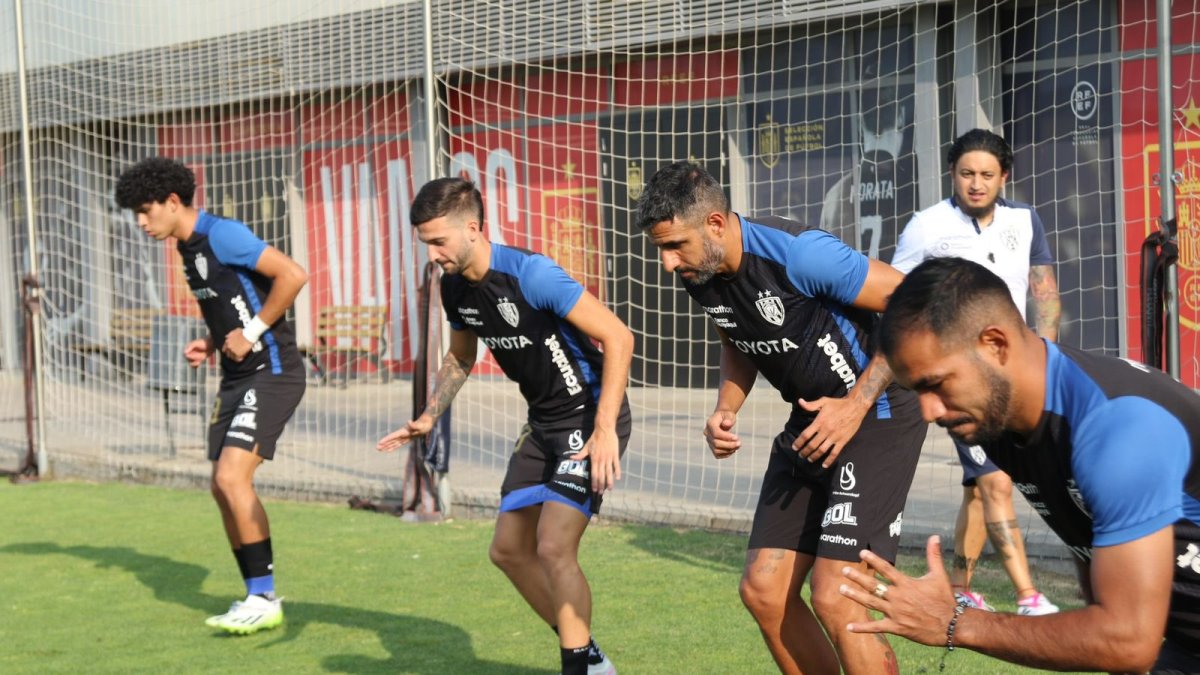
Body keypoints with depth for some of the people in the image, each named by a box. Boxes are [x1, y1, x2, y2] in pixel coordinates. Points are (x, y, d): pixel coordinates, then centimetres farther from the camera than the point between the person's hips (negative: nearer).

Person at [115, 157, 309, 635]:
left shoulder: (222, 236, -15)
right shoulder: (188, 248, 14)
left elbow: (292, 275, -23)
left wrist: (252, 333, -18)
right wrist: (211, 344, 8)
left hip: (271, 372, -10)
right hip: (237, 378, 10)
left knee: (232, 476, -18)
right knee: (223, 488, 7)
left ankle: (264, 599, -8)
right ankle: (258, 599, 16)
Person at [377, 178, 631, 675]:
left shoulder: (531, 274, -25)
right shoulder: (455, 287, 0)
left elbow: (618, 338, -25)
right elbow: (460, 358, 21)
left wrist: (605, 431, -30)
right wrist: (428, 418, 11)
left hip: (592, 417, -9)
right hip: (544, 424, 9)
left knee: (554, 548, -18)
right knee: (509, 549, 10)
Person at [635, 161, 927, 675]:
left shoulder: (799, 254, -25)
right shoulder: (701, 277, -2)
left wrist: (856, 405, -20)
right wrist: (725, 410, 0)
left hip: (877, 415, -8)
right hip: (811, 421, 8)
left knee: (834, 600, -15)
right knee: (763, 592, 4)